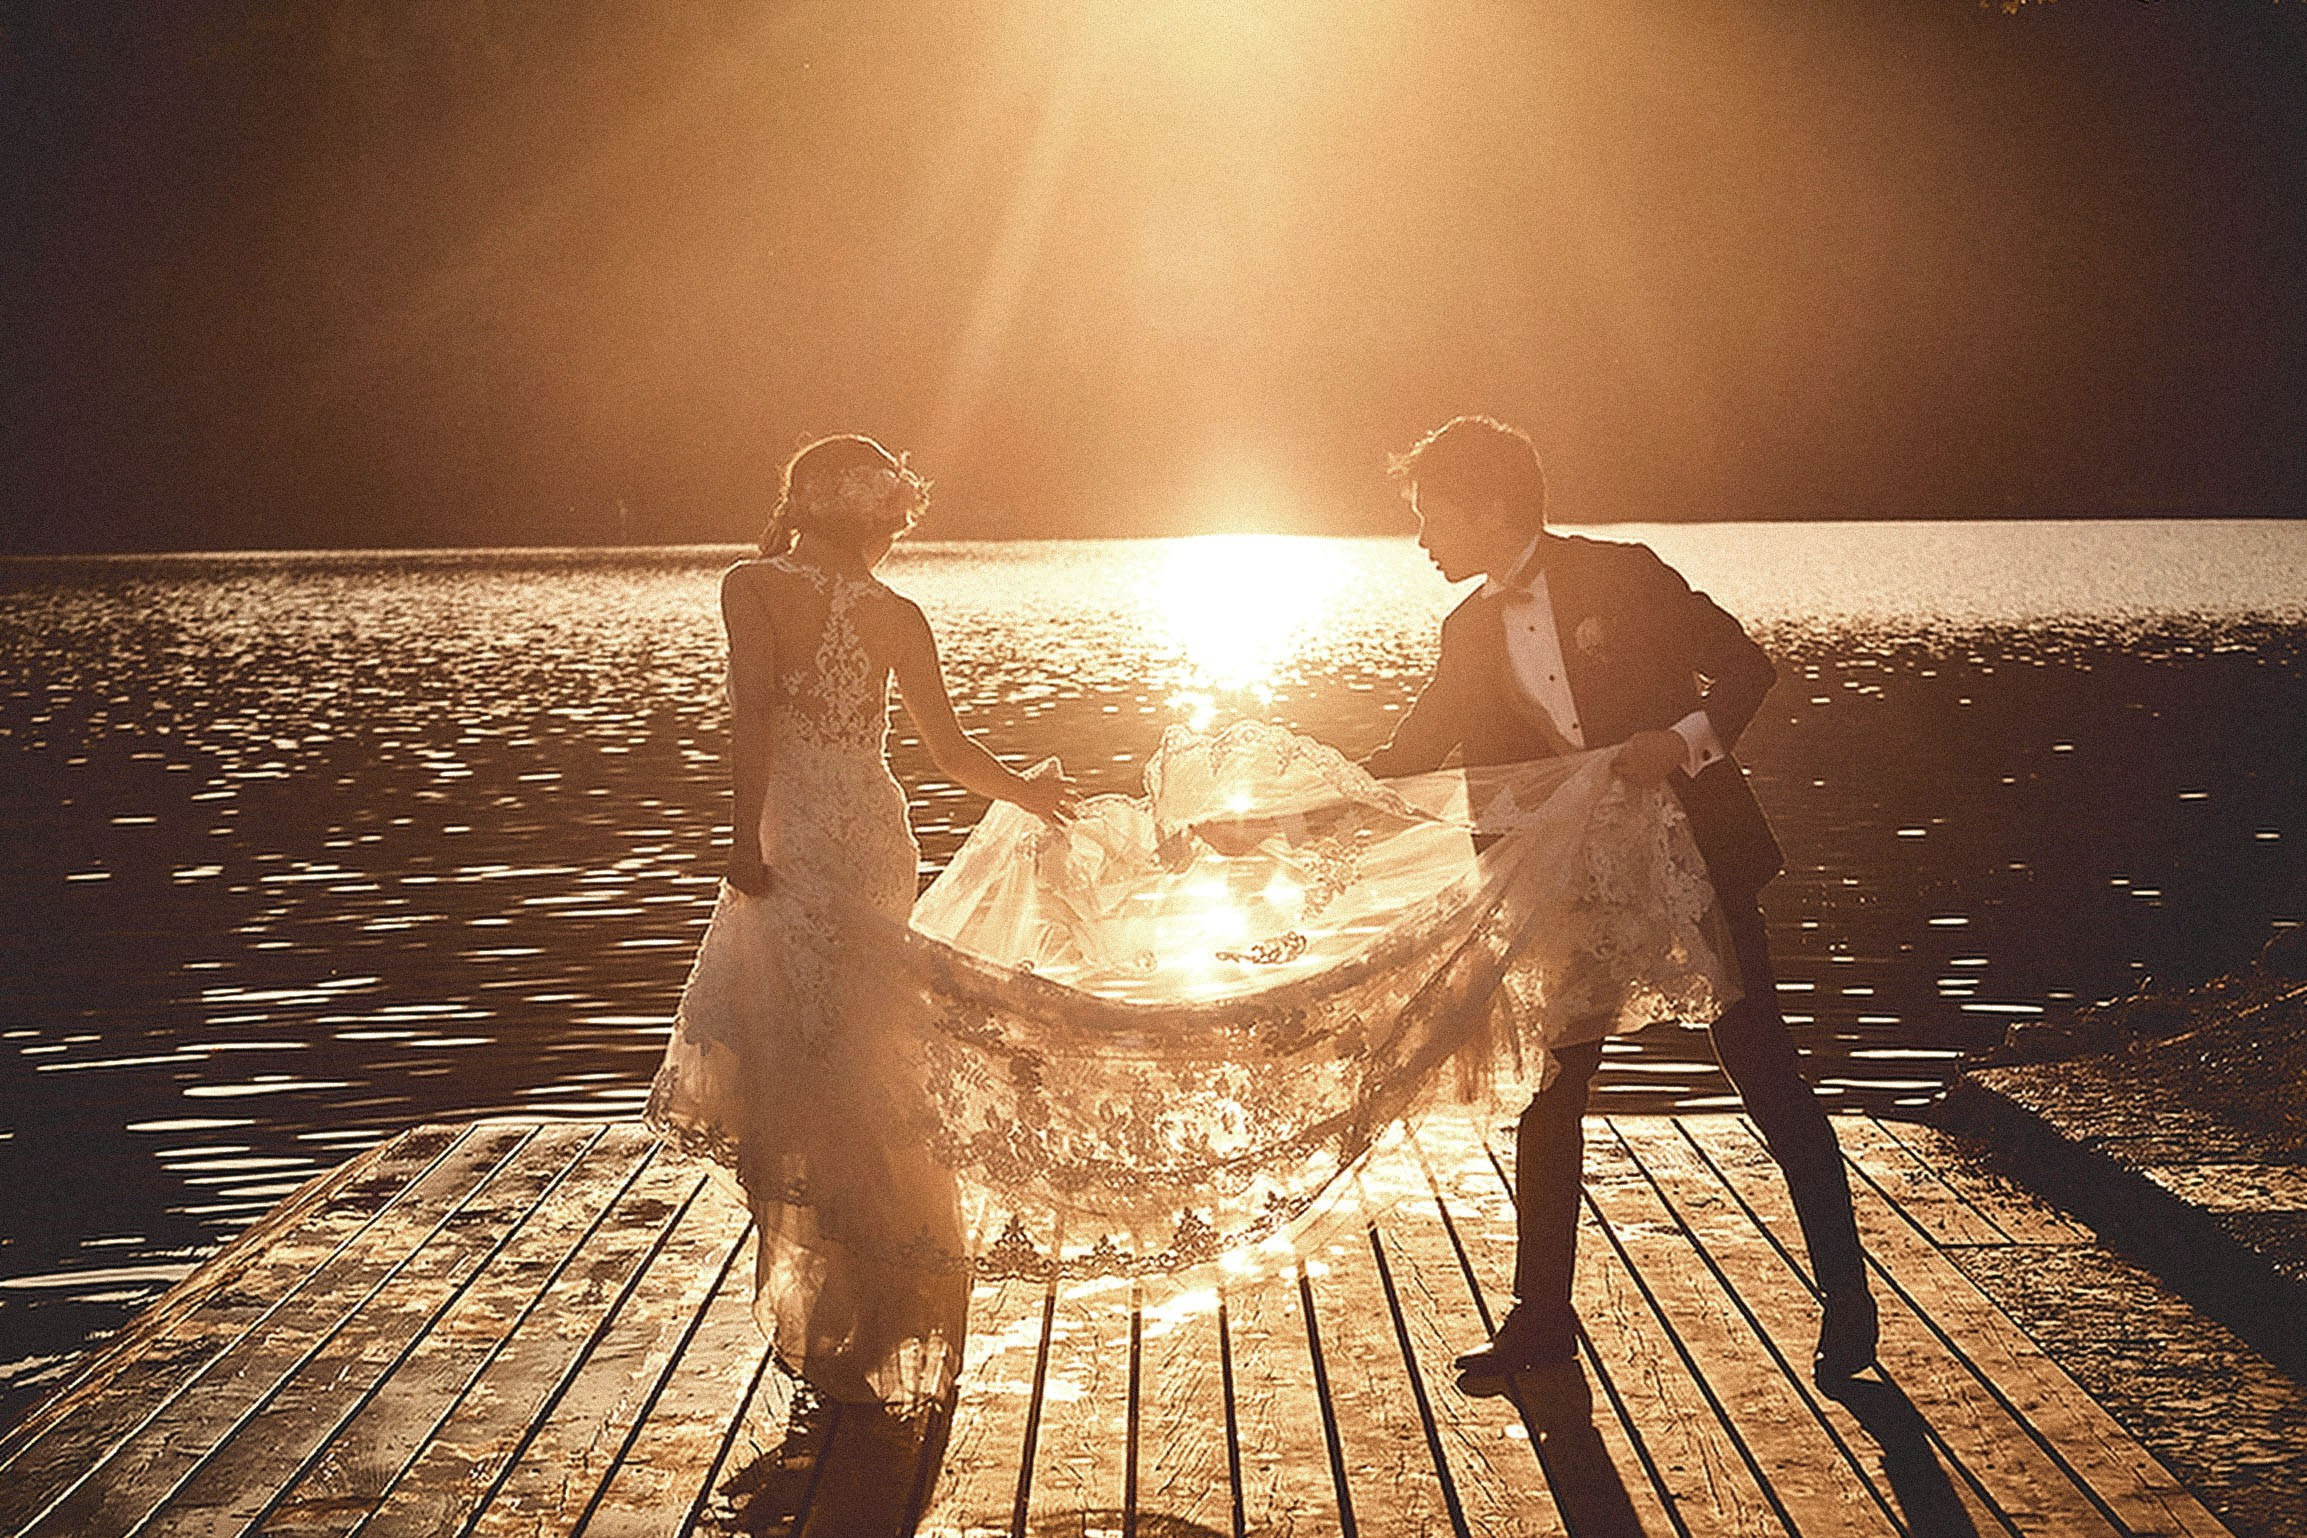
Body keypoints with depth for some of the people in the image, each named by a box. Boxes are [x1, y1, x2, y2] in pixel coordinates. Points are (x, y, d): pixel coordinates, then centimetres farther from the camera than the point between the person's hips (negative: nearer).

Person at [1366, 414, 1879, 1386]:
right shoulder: (1471, 631, 7)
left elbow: (1747, 668, -8)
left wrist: (1681, 740, -24)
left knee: (1768, 1079, 0)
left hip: (1691, 859, -5)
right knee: (1545, 1097, 4)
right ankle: (1541, 1320, 16)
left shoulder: (1621, 575, -9)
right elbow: (1408, 761, 12)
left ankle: (1847, 1301, 14)